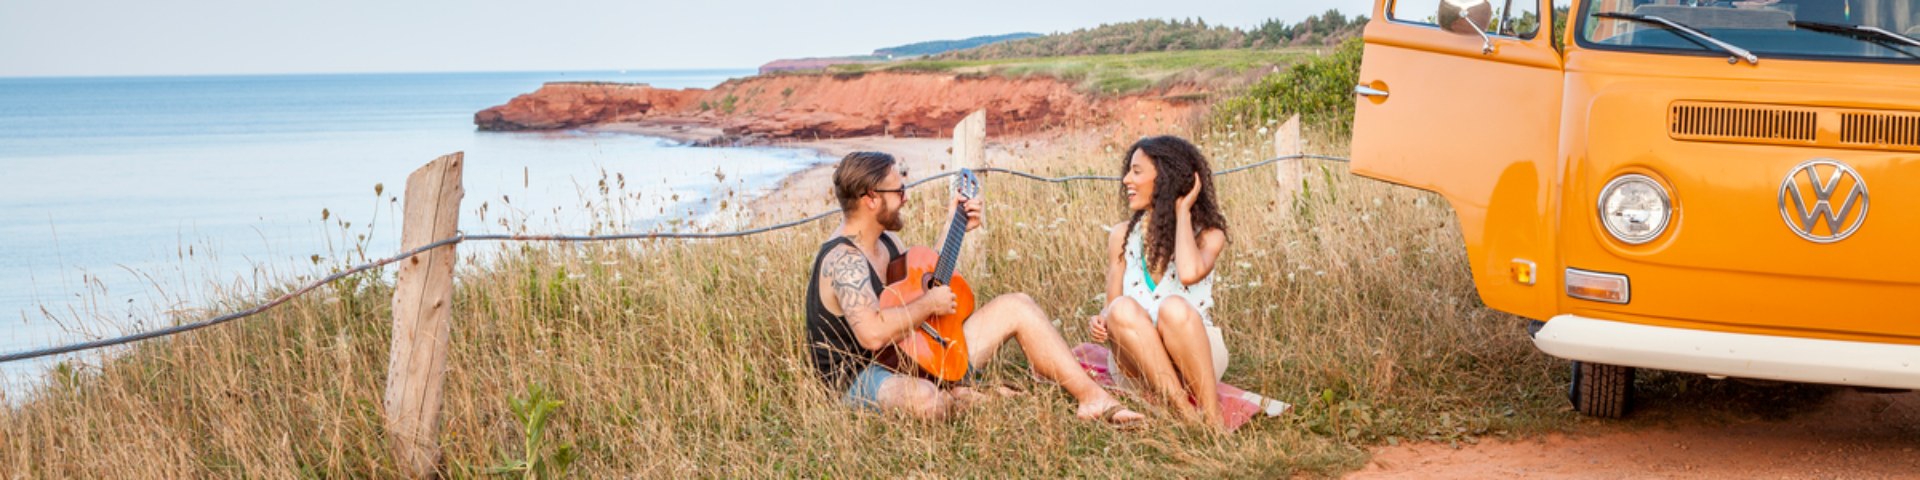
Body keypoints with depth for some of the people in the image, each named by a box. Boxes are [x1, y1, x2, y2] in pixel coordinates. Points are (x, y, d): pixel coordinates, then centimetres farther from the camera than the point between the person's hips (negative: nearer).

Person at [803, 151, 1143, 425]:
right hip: (866, 377, -10)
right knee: (922, 399, -45)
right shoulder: (844, 260, -25)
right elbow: (873, 333, -39)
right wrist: (929, 304, -24)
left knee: (1017, 307, 7)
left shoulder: (884, 238, 7)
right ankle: (968, 399, -9)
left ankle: (1094, 398, 1)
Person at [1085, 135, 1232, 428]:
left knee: (1174, 308, -35)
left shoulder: (1208, 235, 0)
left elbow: (1189, 273, -23)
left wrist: (1182, 211, -9)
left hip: (1197, 358, -2)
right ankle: (1188, 416, -34)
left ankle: (1213, 419, -34)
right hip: (1137, 365, 2)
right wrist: (1099, 323, -21)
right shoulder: (1123, 236, 10)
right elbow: (1111, 308, 5)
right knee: (1123, 308, -31)